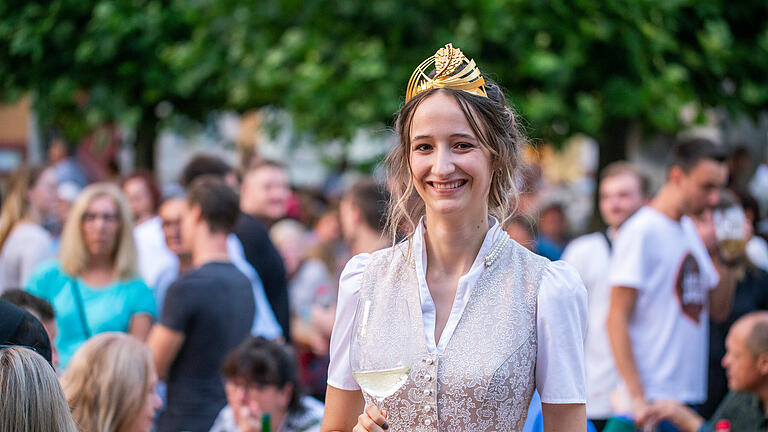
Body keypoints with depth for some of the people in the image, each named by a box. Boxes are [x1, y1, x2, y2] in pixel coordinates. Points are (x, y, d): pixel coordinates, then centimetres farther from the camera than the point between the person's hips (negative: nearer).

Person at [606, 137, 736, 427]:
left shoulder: (689, 230, 15)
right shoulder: (641, 232, -10)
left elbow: (719, 311, 18)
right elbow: (616, 321, -14)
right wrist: (637, 398, -20)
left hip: (693, 394, 8)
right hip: (654, 396, -8)